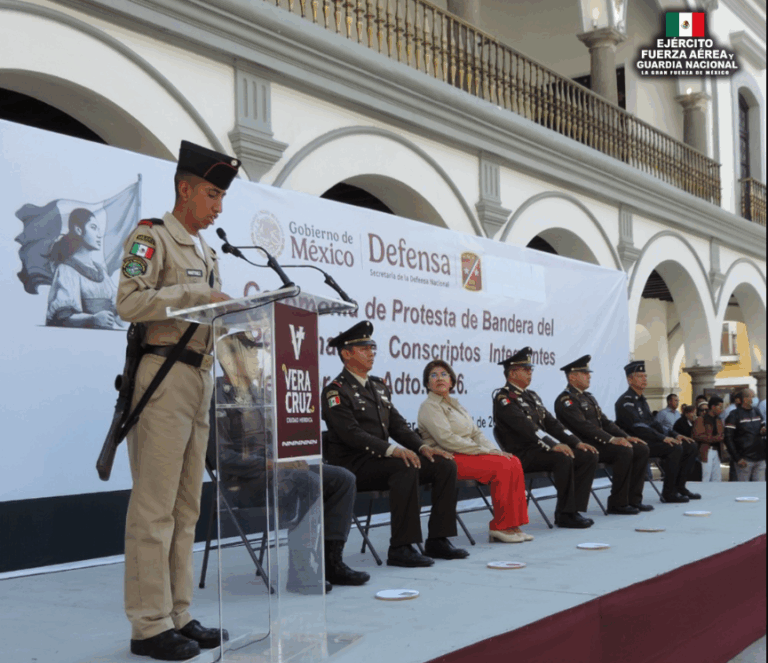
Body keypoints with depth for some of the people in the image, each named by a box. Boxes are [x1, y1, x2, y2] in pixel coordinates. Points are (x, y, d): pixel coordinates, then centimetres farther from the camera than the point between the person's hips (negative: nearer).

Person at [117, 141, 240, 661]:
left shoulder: (206, 250, 23)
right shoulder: (151, 237, -4)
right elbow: (130, 302, -17)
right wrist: (197, 296, -18)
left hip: (202, 378, 9)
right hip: (164, 376, -9)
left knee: (186, 508, 10)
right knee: (155, 507, -7)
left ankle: (179, 616, 16)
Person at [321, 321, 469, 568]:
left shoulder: (379, 386, 18)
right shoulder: (336, 391, -8)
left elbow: (397, 425, 15)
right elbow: (351, 434, -21)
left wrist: (422, 446, -3)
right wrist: (392, 450, -32)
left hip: (380, 459, 8)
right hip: (352, 466, -8)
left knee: (445, 465, -6)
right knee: (405, 468, -34)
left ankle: (437, 540, -4)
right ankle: (401, 548, -30)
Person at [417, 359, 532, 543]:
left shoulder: (455, 405, 22)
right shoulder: (429, 407, -5)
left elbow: (476, 433, 18)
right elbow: (447, 440, -16)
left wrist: (495, 450, -2)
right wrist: (485, 451, -17)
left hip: (468, 454, 8)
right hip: (448, 459, -8)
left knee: (514, 462, -12)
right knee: (501, 467, -24)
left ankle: (512, 525, -12)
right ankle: (499, 527, -15)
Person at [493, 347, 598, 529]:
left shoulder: (531, 396, 20)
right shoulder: (504, 398, -10)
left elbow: (551, 423, 16)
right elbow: (525, 426, -23)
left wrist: (577, 442, 2)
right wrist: (553, 445, -34)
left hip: (539, 449, 9)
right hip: (521, 455, -9)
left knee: (589, 456, -5)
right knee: (563, 459, -33)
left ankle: (573, 509, -7)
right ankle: (564, 515, -21)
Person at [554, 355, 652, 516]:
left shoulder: (589, 397, 21)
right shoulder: (565, 400, -10)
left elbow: (605, 422, 18)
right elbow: (583, 426, -23)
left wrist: (626, 437, 2)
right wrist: (611, 439, -30)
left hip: (600, 442, 9)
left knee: (641, 449, -3)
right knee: (624, 451, -28)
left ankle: (633, 499, -1)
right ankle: (617, 504, -20)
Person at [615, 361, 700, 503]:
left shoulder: (641, 400, 21)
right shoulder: (625, 401, -12)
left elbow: (653, 424, 21)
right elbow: (638, 427, -23)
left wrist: (674, 436, 6)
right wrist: (663, 438, -27)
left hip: (649, 440, 10)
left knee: (690, 446, 2)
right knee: (675, 448, -28)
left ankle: (679, 487, 6)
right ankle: (668, 493, -19)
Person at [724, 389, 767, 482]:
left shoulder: (757, 413, 13)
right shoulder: (735, 415, -6)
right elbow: (728, 438, -10)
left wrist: (763, 431, -1)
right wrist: (737, 458, -15)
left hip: (760, 459, 6)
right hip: (745, 459, -6)